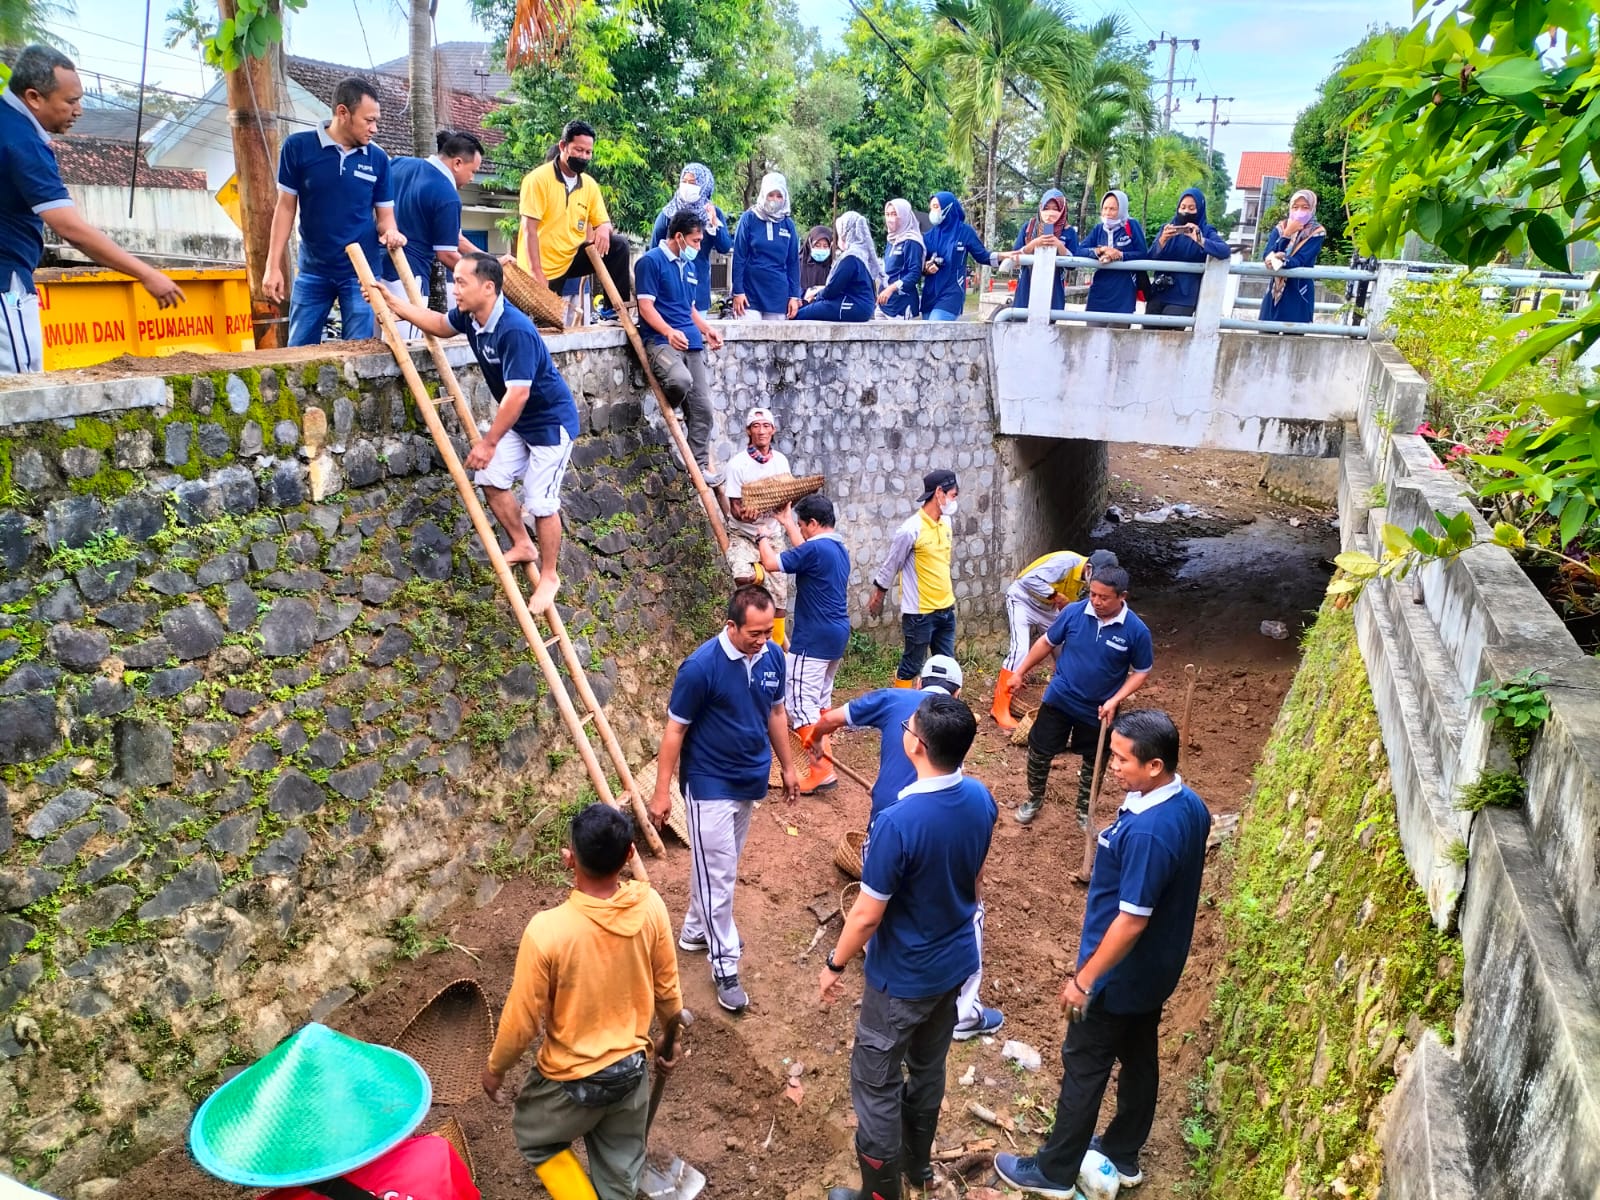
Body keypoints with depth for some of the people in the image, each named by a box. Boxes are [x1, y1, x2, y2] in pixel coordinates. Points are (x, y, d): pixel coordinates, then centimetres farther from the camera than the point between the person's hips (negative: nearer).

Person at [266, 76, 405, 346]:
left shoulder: (377, 158, -1)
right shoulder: (298, 146, -6)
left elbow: (385, 213, 7)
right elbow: (286, 207, -1)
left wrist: (390, 231, -18)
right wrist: (273, 265, -4)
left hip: (360, 272, 1)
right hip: (313, 271, 0)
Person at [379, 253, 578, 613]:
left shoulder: (516, 331, -33)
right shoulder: (470, 315, -5)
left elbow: (518, 395, -32)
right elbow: (440, 325, 19)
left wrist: (489, 442, -25)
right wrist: (395, 305, 9)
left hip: (551, 421, -9)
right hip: (518, 419, 9)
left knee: (540, 501, -4)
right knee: (491, 480, 8)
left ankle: (549, 577, 13)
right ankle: (523, 547, 27)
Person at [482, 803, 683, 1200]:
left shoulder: (547, 929, -31)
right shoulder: (650, 906, -18)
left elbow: (523, 1018, -18)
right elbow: (667, 988, -3)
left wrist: (495, 1068, 2)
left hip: (572, 1078, -4)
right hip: (632, 1068, 4)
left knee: (535, 1139, 28)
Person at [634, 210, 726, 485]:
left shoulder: (691, 266, 20)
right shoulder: (651, 261, -5)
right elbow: (646, 306, -12)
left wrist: (707, 329, 11)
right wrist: (669, 332, -28)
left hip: (692, 343, 8)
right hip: (661, 341, -8)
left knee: (702, 407, 2)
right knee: (680, 380, -36)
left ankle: (700, 463, 12)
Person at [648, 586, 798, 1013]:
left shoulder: (772, 657, -6)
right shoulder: (701, 667, -24)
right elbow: (675, 729, -16)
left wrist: (787, 766, 15)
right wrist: (662, 791, -14)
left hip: (750, 780, 6)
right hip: (710, 784, -6)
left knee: (722, 865, 21)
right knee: (717, 875, -1)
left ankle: (696, 930, 41)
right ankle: (724, 966, 11)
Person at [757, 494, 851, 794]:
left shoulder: (816, 548, -19)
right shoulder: (838, 548, 11)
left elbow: (771, 564, -21)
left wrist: (763, 538, -2)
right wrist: (788, 525, 37)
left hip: (814, 637, -10)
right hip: (837, 634, 10)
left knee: (799, 700, -7)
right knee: (819, 698, 18)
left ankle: (821, 769, -9)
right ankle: (819, 758, 25)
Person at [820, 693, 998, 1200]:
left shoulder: (898, 821, -33)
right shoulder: (981, 799, -11)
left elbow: (867, 914, -23)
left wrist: (835, 965, -7)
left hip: (904, 977, -7)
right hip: (956, 962, 7)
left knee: (876, 1082, 12)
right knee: (929, 1065, 27)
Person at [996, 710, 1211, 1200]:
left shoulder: (1147, 831, -35)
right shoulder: (1190, 805, -5)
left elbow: (1132, 920, -29)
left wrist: (1084, 979, -18)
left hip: (1122, 975, -9)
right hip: (1156, 968, 9)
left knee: (1084, 1068, 9)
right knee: (1139, 1058, 23)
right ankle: (1122, 1156, 42)